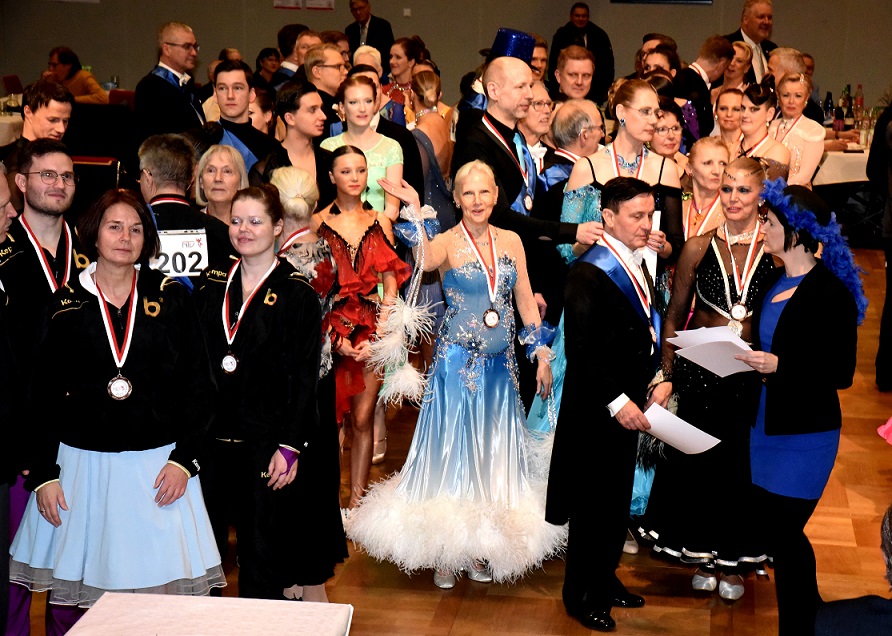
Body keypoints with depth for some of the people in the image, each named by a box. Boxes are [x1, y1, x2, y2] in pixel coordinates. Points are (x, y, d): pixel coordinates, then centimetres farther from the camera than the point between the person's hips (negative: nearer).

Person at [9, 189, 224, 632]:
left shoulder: (171, 299, 2)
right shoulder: (66, 304, 4)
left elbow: (198, 385, 3)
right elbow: (43, 396, 6)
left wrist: (184, 458, -6)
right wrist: (43, 474, 0)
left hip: (158, 464, 0)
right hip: (82, 463, 1)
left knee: (161, 586, 0)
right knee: (78, 591, 2)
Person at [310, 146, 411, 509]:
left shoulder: (380, 222, 10)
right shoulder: (318, 222, 2)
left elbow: (391, 279, 6)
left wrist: (379, 334, -7)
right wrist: (336, 338, -11)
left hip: (373, 327, 2)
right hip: (331, 327, -2)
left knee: (362, 420, 2)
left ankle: (357, 502, 9)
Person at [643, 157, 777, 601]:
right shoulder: (699, 248, 0)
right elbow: (675, 316, 4)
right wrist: (667, 376, 0)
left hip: (754, 372, -1)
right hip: (699, 369, 1)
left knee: (741, 461, 9)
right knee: (696, 460, 10)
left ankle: (733, 559, 30)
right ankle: (703, 557, 30)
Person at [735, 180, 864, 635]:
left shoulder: (831, 292, -16)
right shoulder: (775, 282, 8)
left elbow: (841, 374, -17)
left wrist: (779, 367, -26)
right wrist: (748, 358, -4)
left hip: (805, 432, -8)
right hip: (767, 422, 8)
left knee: (784, 534, 0)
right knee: (771, 525, 15)